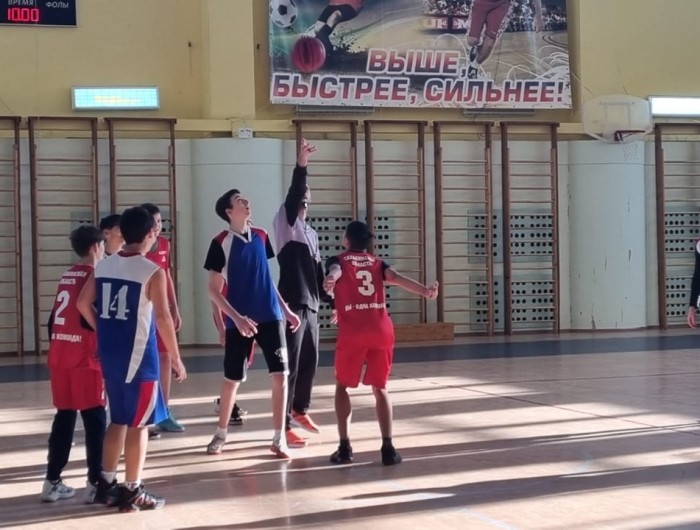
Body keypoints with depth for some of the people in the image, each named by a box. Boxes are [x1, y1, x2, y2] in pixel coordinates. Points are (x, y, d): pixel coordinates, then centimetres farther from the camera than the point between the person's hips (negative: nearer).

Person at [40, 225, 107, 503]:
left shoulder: (66, 277, 15)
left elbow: (54, 319, 16)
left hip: (59, 356, 7)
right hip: (85, 358, -7)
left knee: (64, 416, 12)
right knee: (95, 419, 0)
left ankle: (52, 482, 14)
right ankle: (95, 483, 1)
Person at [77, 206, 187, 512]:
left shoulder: (102, 266, 6)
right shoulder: (153, 272, -13)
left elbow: (83, 304, 8)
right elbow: (162, 319, -15)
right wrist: (176, 359, -7)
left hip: (109, 354, 6)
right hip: (139, 357, -6)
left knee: (119, 419, 19)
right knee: (138, 423, 3)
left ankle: (106, 483, 23)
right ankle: (132, 492, 7)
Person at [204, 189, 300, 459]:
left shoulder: (261, 236, 7)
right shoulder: (221, 243, -9)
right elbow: (214, 290, -9)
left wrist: (286, 309, 15)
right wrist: (237, 318, -19)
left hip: (270, 316, 4)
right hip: (238, 321, -4)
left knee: (280, 375, -4)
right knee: (232, 379, 7)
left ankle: (278, 438, 4)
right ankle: (221, 433, 27)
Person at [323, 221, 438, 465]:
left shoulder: (337, 261, 14)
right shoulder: (377, 263, 21)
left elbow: (335, 271, -11)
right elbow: (396, 278, 0)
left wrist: (331, 280, -35)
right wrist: (424, 290, -15)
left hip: (352, 332, -2)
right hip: (381, 330, 2)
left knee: (342, 386, 15)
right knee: (379, 388, 16)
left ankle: (345, 447, 6)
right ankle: (388, 447, 4)